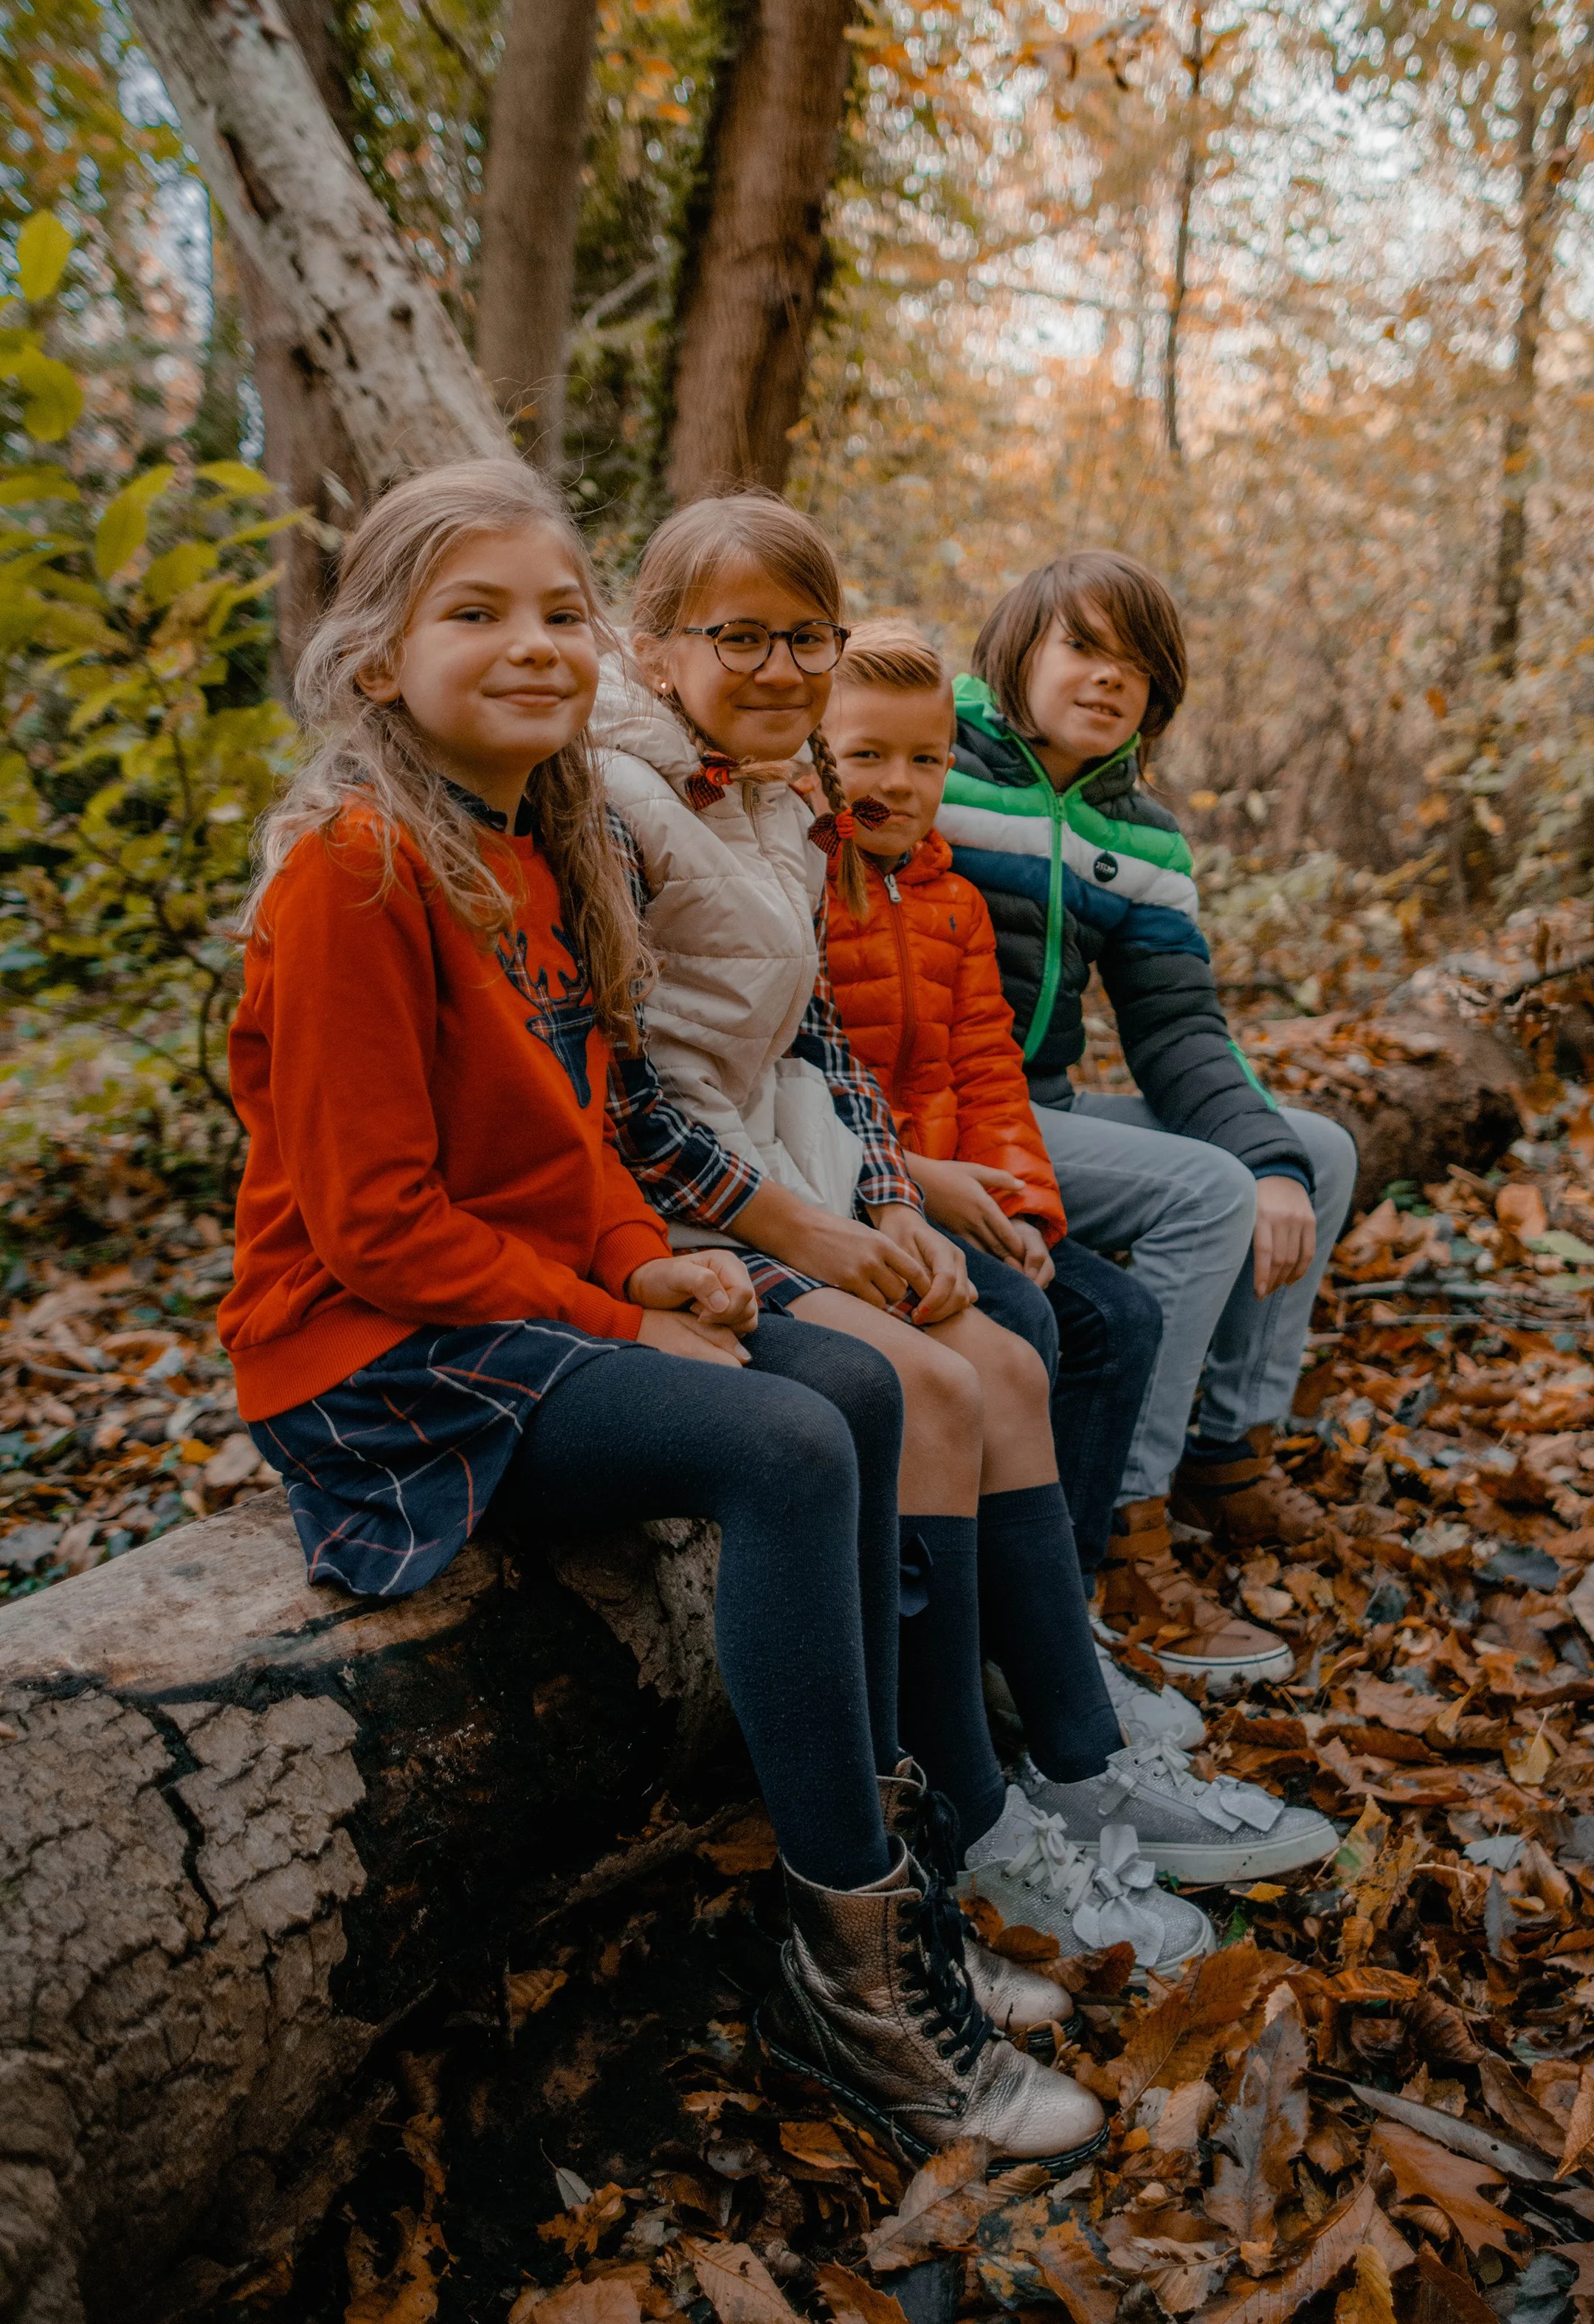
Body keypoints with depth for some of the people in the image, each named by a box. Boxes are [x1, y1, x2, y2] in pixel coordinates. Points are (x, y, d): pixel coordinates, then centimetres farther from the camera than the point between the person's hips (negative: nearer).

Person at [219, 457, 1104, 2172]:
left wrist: (649, 1264, -3)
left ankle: (857, 1886, 0)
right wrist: (617, 1327, -16)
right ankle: (861, 1974, -11)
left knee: (865, 1388, -4)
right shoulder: (358, 865, -16)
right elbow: (375, 1217, -19)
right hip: (375, 1354, -9)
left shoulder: (542, 854, 12)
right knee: (787, 1450, -25)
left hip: (531, 1307, 9)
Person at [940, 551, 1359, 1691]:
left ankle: (1232, 1453, 14)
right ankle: (1119, 1533, -16)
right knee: (1204, 1191, -24)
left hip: (1044, 1105, 8)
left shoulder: (1142, 837, 11)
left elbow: (1179, 1026, 5)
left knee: (1319, 1153, 7)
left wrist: (1274, 1162, -11)